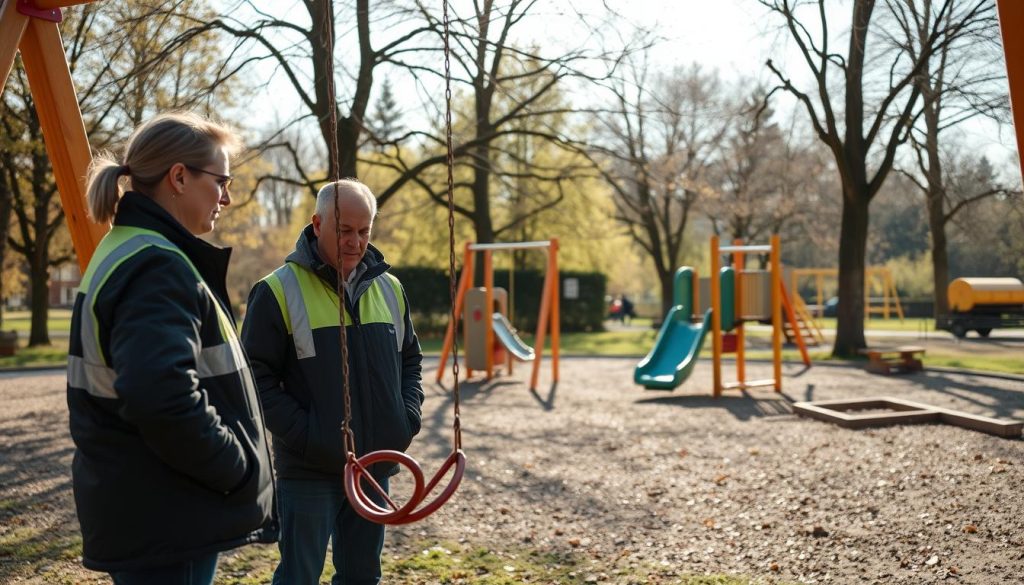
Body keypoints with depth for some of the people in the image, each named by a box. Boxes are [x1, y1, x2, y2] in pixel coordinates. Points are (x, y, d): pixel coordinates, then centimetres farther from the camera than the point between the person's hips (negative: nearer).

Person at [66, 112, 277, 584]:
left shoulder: (122, 252, 12)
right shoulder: (156, 267, -20)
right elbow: (163, 400, -32)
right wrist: (238, 469, -17)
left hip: (136, 511, 10)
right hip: (165, 523, -10)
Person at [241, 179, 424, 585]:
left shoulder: (389, 288, 8)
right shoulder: (279, 291, -9)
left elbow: (410, 360, 18)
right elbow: (257, 377, -9)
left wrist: (408, 417, 3)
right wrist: (302, 434, -17)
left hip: (375, 464, 5)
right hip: (309, 469, -5)